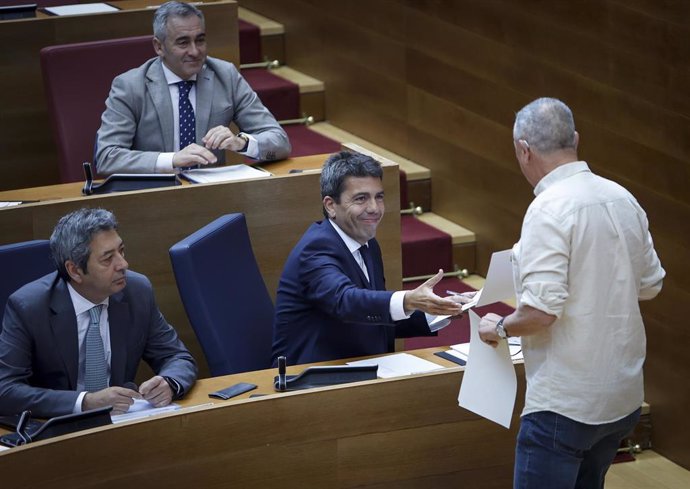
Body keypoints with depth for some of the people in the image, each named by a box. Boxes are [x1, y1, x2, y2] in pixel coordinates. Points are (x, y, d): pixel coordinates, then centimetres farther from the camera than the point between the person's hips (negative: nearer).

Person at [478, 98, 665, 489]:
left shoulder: (550, 209, -18)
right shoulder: (623, 199, 5)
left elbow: (541, 311, -23)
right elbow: (651, 284, 14)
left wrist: (500, 328, -4)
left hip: (566, 404, -8)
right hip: (624, 396, 8)